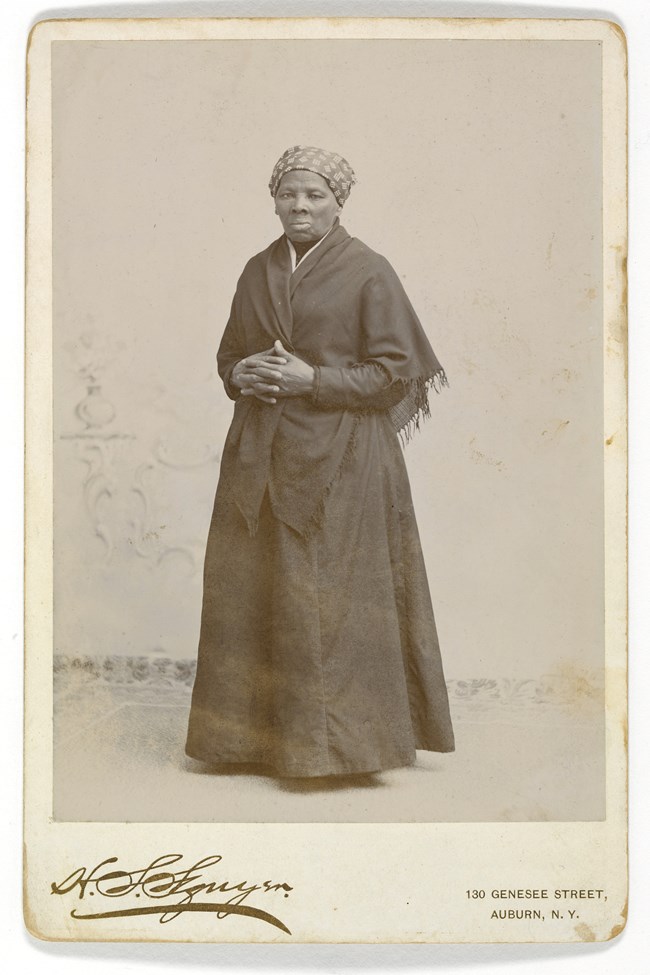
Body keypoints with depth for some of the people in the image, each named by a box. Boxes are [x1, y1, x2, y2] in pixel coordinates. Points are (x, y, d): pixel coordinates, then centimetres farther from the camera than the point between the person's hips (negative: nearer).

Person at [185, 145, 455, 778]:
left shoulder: (369, 272, -4)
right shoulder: (258, 271, 12)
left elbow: (394, 372, -7)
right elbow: (228, 353, 19)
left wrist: (311, 380, -16)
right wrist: (241, 374, -4)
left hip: (339, 458, -5)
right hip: (260, 455, 6)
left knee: (331, 601, -4)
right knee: (251, 593, 6)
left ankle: (338, 740, 7)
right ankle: (255, 732, 17)